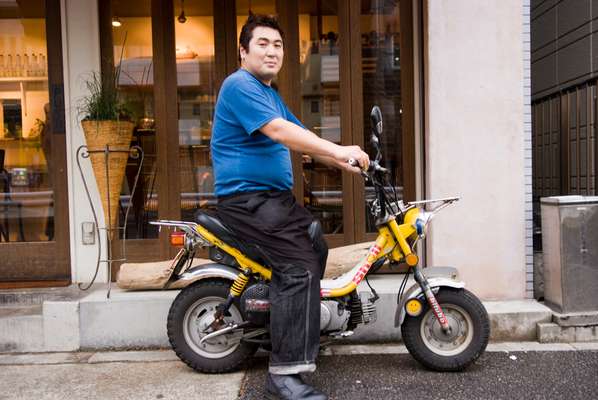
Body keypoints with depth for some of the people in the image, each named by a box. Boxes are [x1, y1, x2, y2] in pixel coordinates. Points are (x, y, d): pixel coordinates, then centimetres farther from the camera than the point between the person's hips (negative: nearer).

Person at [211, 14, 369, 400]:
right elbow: (279, 131, -24)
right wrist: (338, 150, -26)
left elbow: (301, 135, 16)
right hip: (246, 198, -11)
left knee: (319, 244, 18)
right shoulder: (240, 85, -11)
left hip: (274, 196, 11)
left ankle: (304, 336, 34)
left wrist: (341, 162, 3)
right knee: (301, 266, -22)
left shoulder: (271, 94, 21)